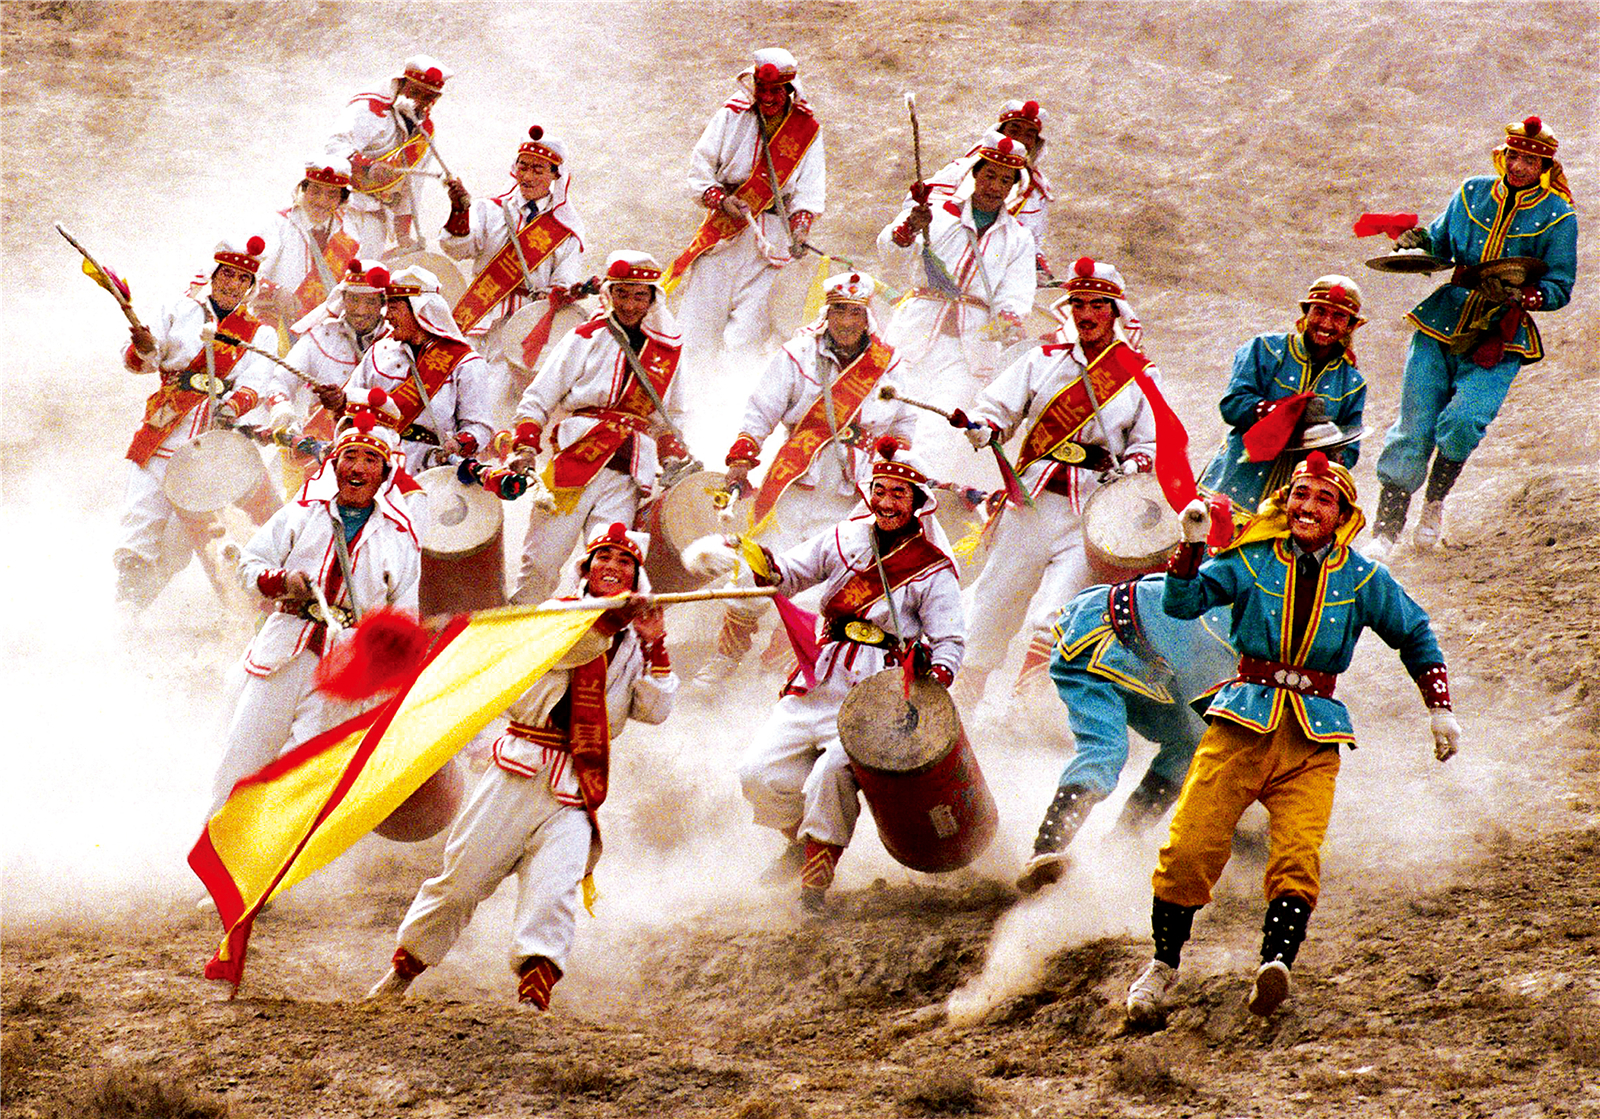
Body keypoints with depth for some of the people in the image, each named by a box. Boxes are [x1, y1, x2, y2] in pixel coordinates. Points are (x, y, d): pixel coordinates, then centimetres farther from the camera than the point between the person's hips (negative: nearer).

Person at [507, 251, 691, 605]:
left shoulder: (669, 350, 17)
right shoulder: (587, 338, 7)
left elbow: (668, 416, 31)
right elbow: (538, 399, 7)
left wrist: (674, 455, 13)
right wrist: (525, 446, -5)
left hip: (628, 476, 2)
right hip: (576, 461, -2)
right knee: (542, 561, -7)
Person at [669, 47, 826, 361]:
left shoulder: (807, 128, 5)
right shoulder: (733, 115, 3)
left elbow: (810, 188, 1)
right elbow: (700, 166, 2)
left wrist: (799, 226, -16)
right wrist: (721, 200, -14)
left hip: (769, 234, 0)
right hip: (723, 220, 0)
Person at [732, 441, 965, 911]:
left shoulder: (933, 570, -2)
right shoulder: (846, 539, 9)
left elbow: (950, 642, -2)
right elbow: (788, 576, 16)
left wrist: (937, 677, -23)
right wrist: (765, 566, -7)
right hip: (819, 685, 5)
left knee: (831, 775, -27)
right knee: (758, 772, -4)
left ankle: (816, 880, -10)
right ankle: (804, 837, 26)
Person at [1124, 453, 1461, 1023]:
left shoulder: (1364, 580, 8)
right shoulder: (1249, 560, 5)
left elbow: (1416, 635, 21)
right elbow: (1181, 603, 0)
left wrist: (1441, 709, 15)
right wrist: (1192, 547, -15)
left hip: (1313, 738, 0)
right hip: (1243, 719, 0)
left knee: (1298, 857, -22)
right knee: (1191, 847, -11)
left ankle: (1275, 964, -36)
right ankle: (1163, 964, 6)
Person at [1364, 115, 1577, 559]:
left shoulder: (1556, 217, -2)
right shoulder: (1473, 193, 7)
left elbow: (1559, 287, -1)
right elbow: (1441, 245, 18)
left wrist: (1526, 297, -20)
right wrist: (1416, 240, -3)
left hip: (1501, 339, -3)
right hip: (1442, 323, 3)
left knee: (1461, 423, -22)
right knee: (1413, 427, -3)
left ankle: (1434, 504, 4)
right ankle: (1385, 529, 6)